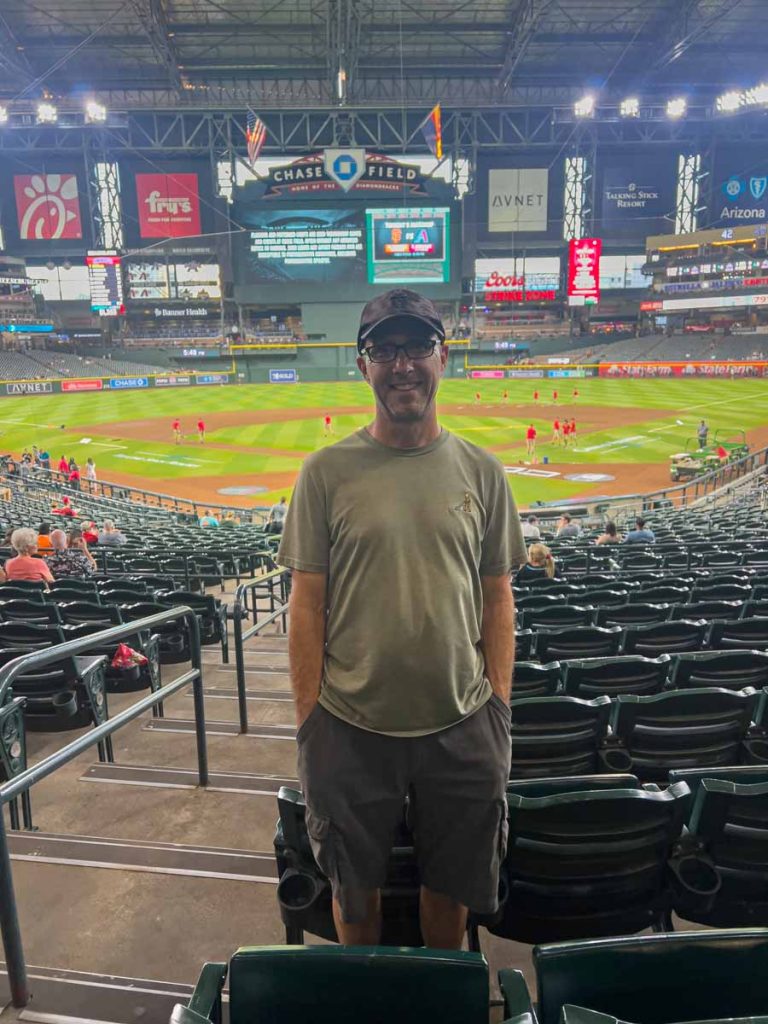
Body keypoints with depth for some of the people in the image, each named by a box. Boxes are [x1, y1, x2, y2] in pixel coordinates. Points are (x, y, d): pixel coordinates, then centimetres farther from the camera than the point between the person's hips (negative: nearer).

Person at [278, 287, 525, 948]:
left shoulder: (482, 471, 0)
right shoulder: (327, 470, -6)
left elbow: (497, 598, 4)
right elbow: (307, 603, -4)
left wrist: (499, 708, 0)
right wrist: (308, 721, -5)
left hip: (461, 724, 2)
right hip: (352, 725, -1)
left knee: (451, 886, 20)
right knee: (356, 886, 19)